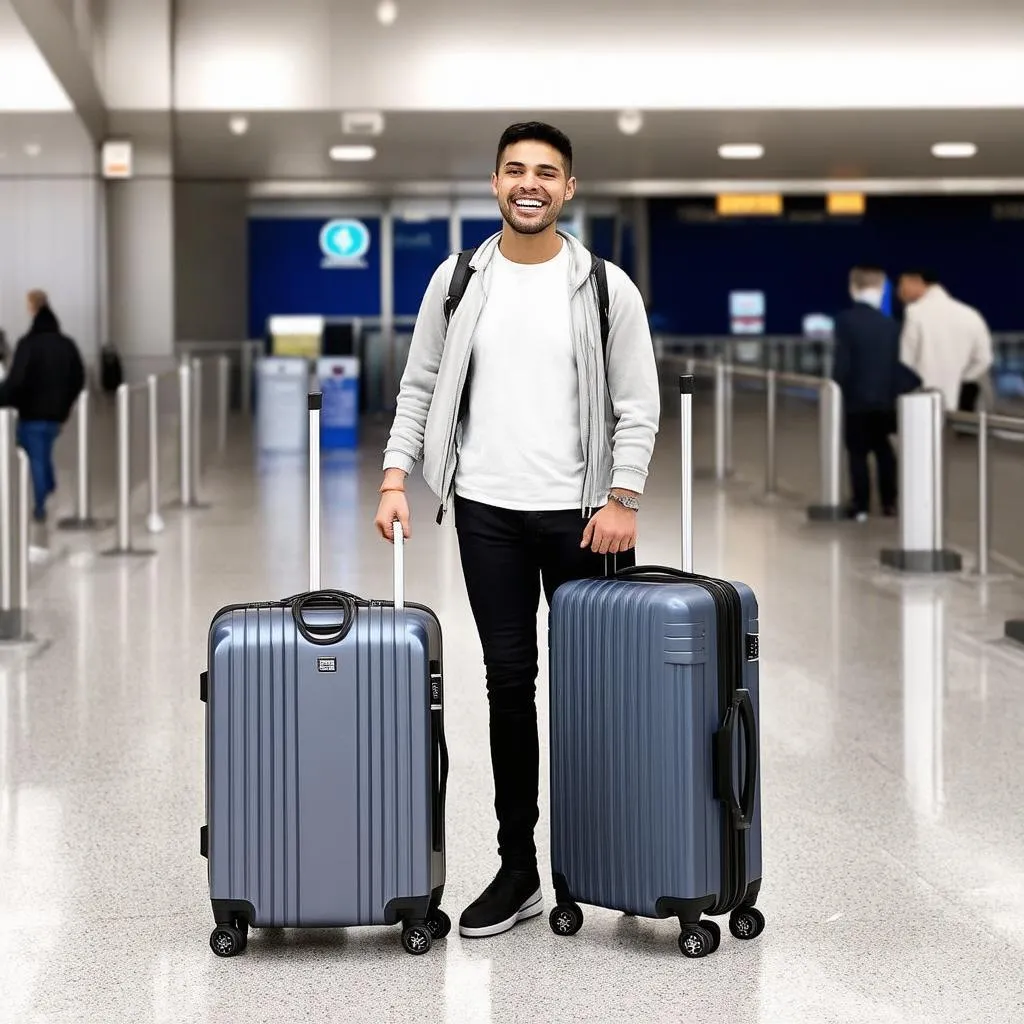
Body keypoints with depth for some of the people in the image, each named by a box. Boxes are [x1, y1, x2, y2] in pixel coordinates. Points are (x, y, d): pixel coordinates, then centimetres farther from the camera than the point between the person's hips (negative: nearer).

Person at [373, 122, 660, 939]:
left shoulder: (607, 287, -3)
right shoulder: (458, 280, 3)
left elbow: (638, 404, -4)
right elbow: (420, 387, 7)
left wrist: (622, 499, -13)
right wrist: (396, 479, -4)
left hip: (581, 515, -2)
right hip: (488, 513, 2)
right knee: (509, 683, 5)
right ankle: (518, 870, 11)